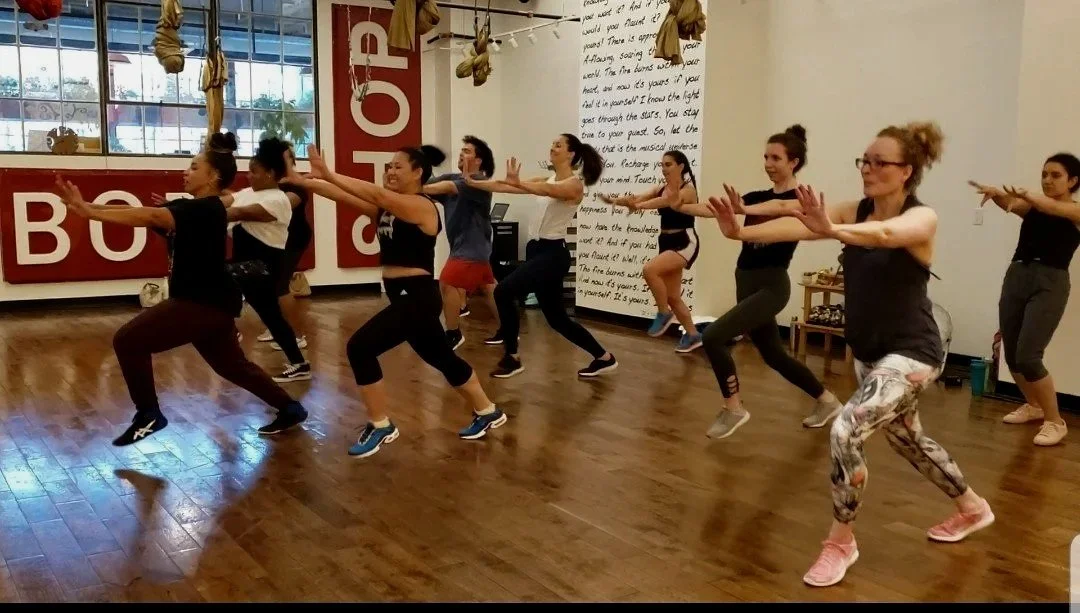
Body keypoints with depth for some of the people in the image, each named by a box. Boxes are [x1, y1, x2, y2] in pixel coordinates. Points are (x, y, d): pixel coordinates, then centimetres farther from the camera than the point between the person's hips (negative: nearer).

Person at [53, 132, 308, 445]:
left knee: (128, 340, -9)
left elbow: (150, 217, -31)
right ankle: (290, 409, 27)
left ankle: (148, 415, 4)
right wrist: (86, 206, -9)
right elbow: (140, 213, 2)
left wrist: (89, 212, -33)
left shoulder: (207, 211, -17)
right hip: (204, 302, 10)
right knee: (233, 365, 19)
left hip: (206, 303, -10)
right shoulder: (188, 208, 12)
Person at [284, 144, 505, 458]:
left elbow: (376, 194, -28)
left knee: (360, 348, -16)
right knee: (442, 359, 21)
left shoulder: (422, 206, -13)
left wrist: (329, 175, -31)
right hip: (404, 297, 10)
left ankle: (380, 427, -2)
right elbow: (346, 197, 1)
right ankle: (487, 412, 39)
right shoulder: (386, 208, 10)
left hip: (418, 297, -10)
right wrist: (304, 182, -9)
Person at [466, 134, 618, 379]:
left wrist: (518, 183, -48)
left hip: (553, 253, -9)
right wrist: (473, 183, -1)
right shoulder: (548, 180, 14)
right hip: (537, 249, 9)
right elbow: (508, 187, 7)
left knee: (503, 292, -19)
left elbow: (548, 191, -31)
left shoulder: (575, 184, -9)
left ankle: (512, 358, -7)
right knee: (557, 318, 12)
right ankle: (604, 358, 24)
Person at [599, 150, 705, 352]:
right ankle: (693, 335, 26)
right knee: (672, 296, 10)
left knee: (649, 269, -30)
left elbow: (667, 201, -30)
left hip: (684, 243, -8)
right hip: (666, 243, 8)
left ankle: (664, 314, -10)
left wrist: (639, 206, -46)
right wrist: (615, 200, -25)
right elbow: (639, 198, -5)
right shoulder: (660, 189, 9)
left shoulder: (688, 190, -12)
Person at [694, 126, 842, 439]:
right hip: (746, 282, 8)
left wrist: (745, 211, -50)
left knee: (714, 336, -18)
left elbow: (782, 206, -33)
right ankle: (828, 401, 37)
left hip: (771, 286, -8)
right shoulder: (757, 196, 11)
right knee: (775, 356, 18)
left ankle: (733, 408, -2)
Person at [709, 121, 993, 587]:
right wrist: (743, 232, -38)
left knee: (846, 432, -20)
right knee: (907, 439, 25)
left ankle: (841, 542, 3)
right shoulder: (855, 212, -2)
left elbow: (884, 234, -40)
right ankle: (972, 508, 52)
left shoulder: (922, 219, -16)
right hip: (867, 352, 8)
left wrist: (831, 230, -61)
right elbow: (801, 226, -19)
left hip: (910, 353, -8)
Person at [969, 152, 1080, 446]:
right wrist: (997, 194, -32)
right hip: (1016, 277, 5)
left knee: (1027, 357, -15)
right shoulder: (1032, 207, 15)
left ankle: (1055, 422, 2)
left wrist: (1026, 195, -40)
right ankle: (1033, 406, 35)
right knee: (1011, 355, 9)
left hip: (1050, 283, -5)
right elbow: (1012, 205, -7)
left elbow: (1054, 208, -20)